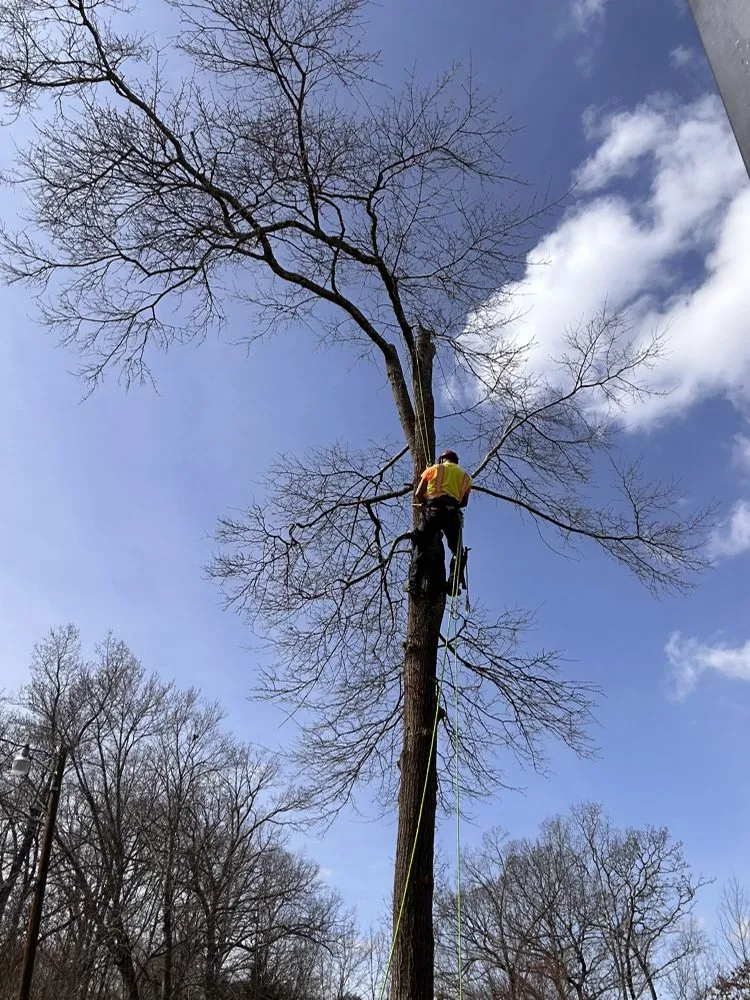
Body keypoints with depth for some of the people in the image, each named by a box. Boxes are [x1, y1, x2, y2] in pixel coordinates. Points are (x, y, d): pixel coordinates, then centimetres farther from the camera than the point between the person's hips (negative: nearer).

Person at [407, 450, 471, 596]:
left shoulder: (433, 469, 16)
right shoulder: (466, 477, 24)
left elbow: (418, 494, 10)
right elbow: (464, 502, 19)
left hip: (433, 511, -2)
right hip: (453, 514, 2)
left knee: (420, 546, 0)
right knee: (457, 550, 13)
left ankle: (414, 583, -11)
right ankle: (454, 584, -1)